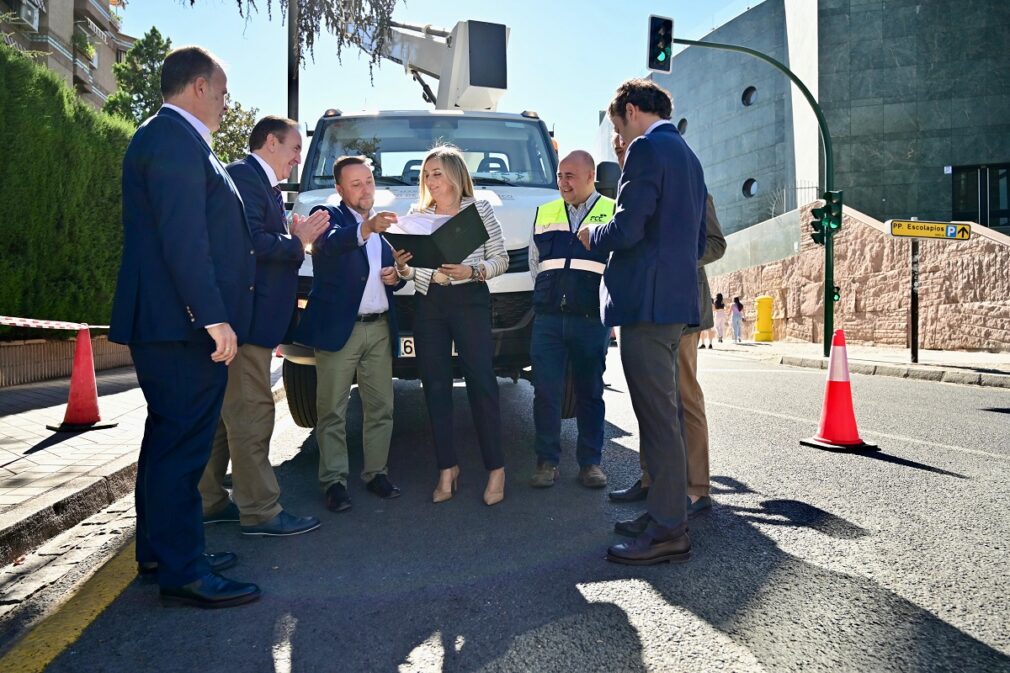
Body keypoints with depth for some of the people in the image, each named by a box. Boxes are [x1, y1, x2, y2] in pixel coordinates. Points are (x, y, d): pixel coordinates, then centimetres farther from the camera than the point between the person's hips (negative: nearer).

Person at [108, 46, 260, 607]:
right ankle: (183, 572, 5)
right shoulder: (174, 139, -12)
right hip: (183, 324, -11)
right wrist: (214, 317, -24)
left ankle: (161, 549, 30)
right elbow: (182, 237, -22)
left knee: (169, 439, 17)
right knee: (183, 445, -5)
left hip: (176, 324, 11)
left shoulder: (175, 139, 20)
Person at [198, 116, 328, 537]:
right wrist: (297, 242, -11)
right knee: (251, 412, -6)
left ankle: (210, 502, 25)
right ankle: (260, 512, 1)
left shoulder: (261, 183, 22)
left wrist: (295, 239, 11)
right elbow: (248, 242, -21)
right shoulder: (244, 176, -9)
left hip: (251, 318, 11)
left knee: (224, 413, 14)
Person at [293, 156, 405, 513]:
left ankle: (376, 472, 20)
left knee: (381, 408, 9)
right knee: (332, 410, 0)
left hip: (380, 328, 6)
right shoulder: (328, 216, -2)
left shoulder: (384, 224, 17)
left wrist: (396, 277, 1)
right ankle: (334, 480, 8)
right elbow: (328, 244, -26)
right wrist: (366, 229, -44)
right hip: (339, 328, -5)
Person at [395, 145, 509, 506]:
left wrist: (472, 271, -17)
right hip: (428, 304, 4)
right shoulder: (417, 214, 13)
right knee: (435, 387, 5)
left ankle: (496, 468, 5)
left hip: (470, 301, -4)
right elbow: (409, 270, 14)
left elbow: (501, 258, 0)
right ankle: (447, 468, 15)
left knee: (481, 382, -5)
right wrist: (401, 266, -9)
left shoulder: (479, 209, 4)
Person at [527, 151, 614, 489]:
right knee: (545, 391, 0)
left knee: (590, 392, 5)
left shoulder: (613, 213, 5)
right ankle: (547, 462, 9)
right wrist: (547, 295, 14)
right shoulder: (544, 214, 16)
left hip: (591, 318, -2)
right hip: (548, 317, 3)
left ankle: (590, 462, 14)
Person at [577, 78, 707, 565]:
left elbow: (627, 229, -19)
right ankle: (665, 508, 25)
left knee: (657, 417, -6)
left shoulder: (646, 149, -9)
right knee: (662, 414, 15)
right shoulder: (687, 155, 21)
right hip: (677, 299, 10)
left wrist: (592, 236, 0)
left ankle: (669, 532, 2)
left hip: (648, 301, -10)